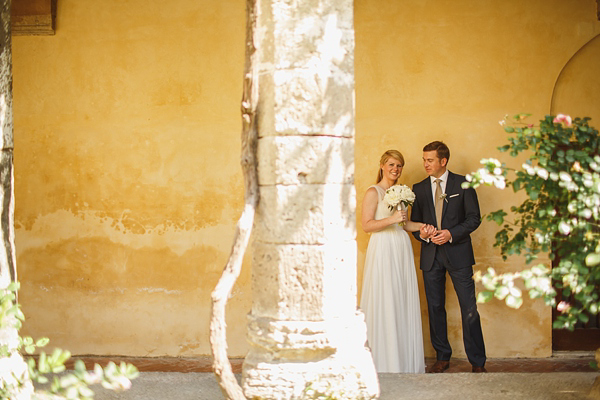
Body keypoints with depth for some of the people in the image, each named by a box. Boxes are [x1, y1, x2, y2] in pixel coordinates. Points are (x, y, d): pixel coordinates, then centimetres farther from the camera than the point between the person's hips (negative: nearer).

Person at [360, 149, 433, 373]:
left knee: (405, 303, 7)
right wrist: (392, 219, -21)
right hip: (383, 252, -7)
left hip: (402, 251, 7)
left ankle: (406, 359, 13)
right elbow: (366, 225, -11)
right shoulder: (373, 192, -5)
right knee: (384, 305, -6)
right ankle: (384, 361, 1)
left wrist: (419, 226, 9)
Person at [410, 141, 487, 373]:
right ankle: (442, 358, 17)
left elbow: (474, 218, -1)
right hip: (430, 256, 3)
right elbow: (415, 222, 14)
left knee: (469, 308, -4)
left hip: (458, 252, -3)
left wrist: (451, 234, -14)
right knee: (435, 308, 6)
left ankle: (477, 361, 3)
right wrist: (421, 233, -8)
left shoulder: (463, 184, 1)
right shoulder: (419, 189, 10)